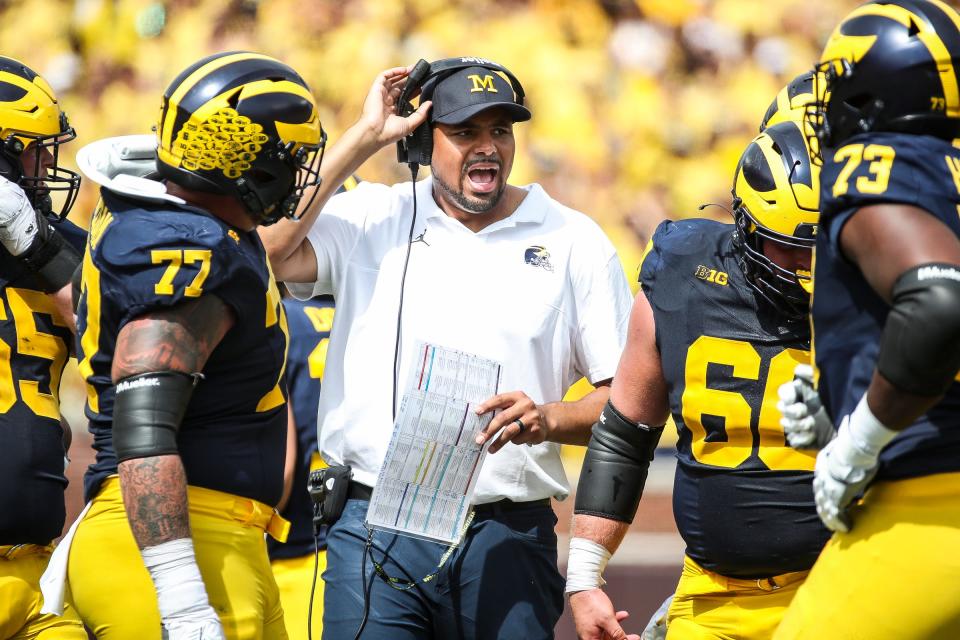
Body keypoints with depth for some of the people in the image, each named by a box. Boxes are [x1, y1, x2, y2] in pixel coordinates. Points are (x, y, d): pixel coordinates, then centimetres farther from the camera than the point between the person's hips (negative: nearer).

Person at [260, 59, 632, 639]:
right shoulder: (371, 221, 9)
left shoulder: (573, 242, 8)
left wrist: (550, 420, -15)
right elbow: (268, 253, -10)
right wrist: (364, 138, -4)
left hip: (508, 540, 1)